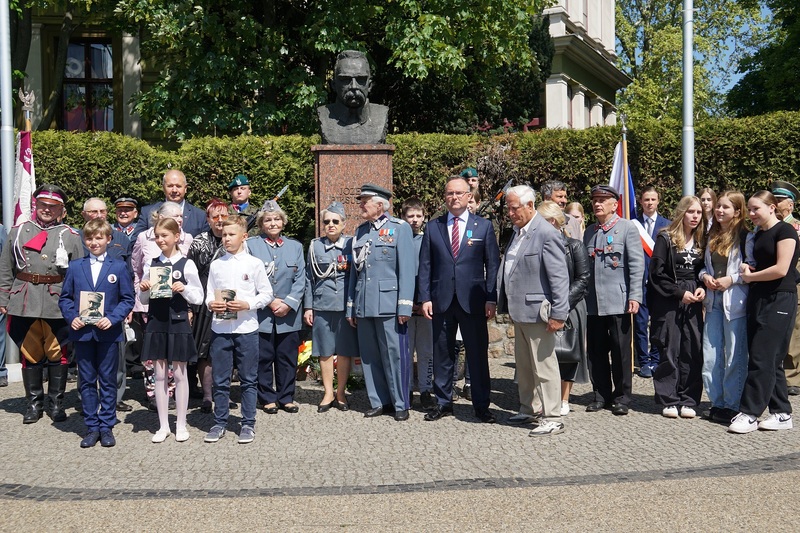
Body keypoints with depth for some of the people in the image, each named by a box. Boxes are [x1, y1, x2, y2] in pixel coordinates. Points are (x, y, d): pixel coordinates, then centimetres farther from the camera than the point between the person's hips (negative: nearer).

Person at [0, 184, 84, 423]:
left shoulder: (71, 236, 3)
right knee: (30, 354, 8)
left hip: (57, 304, -2)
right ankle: (34, 403, 21)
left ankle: (57, 403, 18)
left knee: (57, 354, 5)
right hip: (24, 303, 2)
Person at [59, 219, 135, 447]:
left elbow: (128, 299, 0)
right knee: (86, 381, 8)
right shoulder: (75, 266, 7)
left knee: (108, 381, 6)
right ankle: (91, 427, 17)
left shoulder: (119, 267, 2)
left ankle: (107, 427, 15)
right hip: (82, 332, 2)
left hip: (108, 332, -2)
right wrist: (71, 317, -9)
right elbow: (65, 298, 9)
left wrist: (113, 318, -13)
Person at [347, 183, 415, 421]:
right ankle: (379, 402, 19)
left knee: (395, 355, -1)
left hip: (388, 303, -5)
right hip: (364, 305, 6)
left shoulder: (400, 228, -1)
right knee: (369, 356, 9)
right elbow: (355, 270, 17)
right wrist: (351, 307, 14)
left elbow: (406, 269, -6)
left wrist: (404, 306, -12)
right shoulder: (360, 231, 15)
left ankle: (400, 404, 9)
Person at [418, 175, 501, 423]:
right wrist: (425, 297, -2)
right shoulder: (433, 227, 8)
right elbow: (425, 265, 7)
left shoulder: (483, 226, 5)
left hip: (473, 300, -1)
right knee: (442, 354, 8)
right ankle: (443, 403, 20)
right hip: (441, 300, 2)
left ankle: (481, 405, 13)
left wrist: (491, 298, -5)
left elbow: (493, 265, 3)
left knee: (478, 354, 2)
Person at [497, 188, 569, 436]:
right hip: (519, 311, 9)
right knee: (523, 365, 19)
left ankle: (553, 419, 5)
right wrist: (502, 301, 15)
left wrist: (559, 314, -21)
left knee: (544, 366, -3)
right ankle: (525, 410, 32)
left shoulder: (546, 234, -16)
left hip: (537, 311, -9)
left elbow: (559, 277, -18)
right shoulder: (518, 232, 13)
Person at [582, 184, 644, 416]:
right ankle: (601, 394, 19)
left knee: (620, 350, 1)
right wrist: (582, 294, 12)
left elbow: (636, 264, -6)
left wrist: (634, 296, -13)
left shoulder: (627, 228, 0)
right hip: (593, 302, 5)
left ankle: (622, 397, 12)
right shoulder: (589, 232, 16)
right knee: (596, 351, 8)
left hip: (618, 301, -5)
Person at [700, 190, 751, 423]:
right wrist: (704, 276, 3)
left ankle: (731, 406, 9)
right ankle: (716, 403, 18)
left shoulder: (744, 236, -7)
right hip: (713, 300, 7)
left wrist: (731, 279, -17)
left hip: (735, 301, -7)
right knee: (710, 356, 8)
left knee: (735, 356, 0)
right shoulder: (712, 236, 13)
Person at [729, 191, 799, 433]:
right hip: (758, 299, 9)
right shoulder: (758, 235, 17)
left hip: (779, 301, -9)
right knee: (771, 360, 9)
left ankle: (749, 413, -6)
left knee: (762, 359, -8)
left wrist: (751, 276, -6)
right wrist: (747, 269, 5)